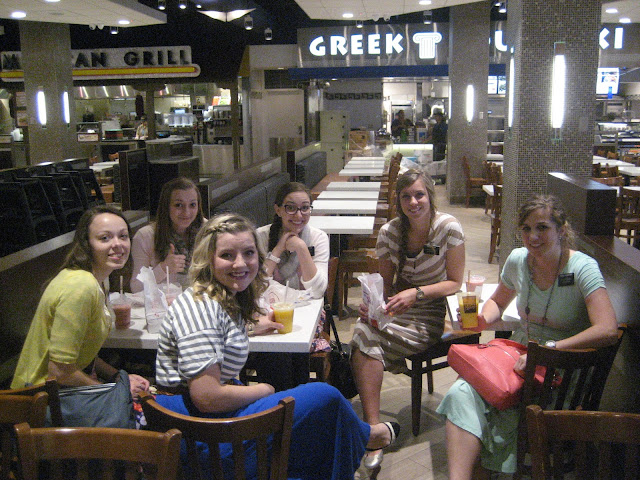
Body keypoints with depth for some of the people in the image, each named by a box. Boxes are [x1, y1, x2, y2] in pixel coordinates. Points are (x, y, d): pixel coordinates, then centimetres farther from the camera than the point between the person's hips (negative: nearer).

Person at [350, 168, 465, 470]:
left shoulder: (448, 228, -9)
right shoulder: (390, 232, 1)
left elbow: (455, 283, -5)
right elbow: (385, 283, 6)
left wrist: (417, 293, -21)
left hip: (432, 311, -4)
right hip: (398, 307, 4)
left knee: (365, 338, -29)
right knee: (364, 331, -31)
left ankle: (372, 430, -19)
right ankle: (374, 428, -28)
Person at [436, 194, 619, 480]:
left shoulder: (582, 268, -12)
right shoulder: (518, 260, 3)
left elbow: (607, 330, -25)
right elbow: (498, 302, 22)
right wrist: (482, 320, -2)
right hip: (519, 354, 5)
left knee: (499, 419, -30)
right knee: (462, 393, -25)